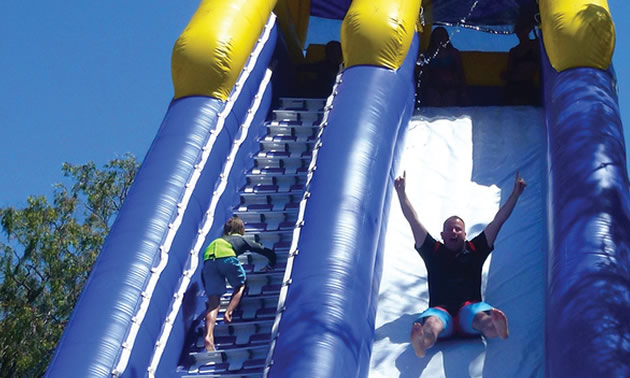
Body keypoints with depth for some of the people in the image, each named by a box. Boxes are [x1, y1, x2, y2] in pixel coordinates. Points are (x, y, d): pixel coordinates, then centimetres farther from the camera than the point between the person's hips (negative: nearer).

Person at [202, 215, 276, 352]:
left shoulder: (216, 241, 41)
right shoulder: (242, 240, 33)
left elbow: (204, 274, 37)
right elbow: (269, 253, 41)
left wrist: (208, 290, 45)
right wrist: (270, 265, 61)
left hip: (208, 261, 3)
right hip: (227, 258, -3)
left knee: (213, 303, 1)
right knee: (240, 286, 24)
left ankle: (209, 336, -18)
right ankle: (229, 311, -1)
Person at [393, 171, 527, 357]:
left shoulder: (475, 250, 24)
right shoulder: (434, 251, 23)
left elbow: (498, 221, 23)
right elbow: (413, 220, 20)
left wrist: (516, 193, 21)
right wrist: (401, 192, 15)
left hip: (469, 307, 0)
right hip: (441, 309, 0)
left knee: (482, 317, -39)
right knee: (431, 324, -39)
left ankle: (496, 328, -75)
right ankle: (422, 342, -74)